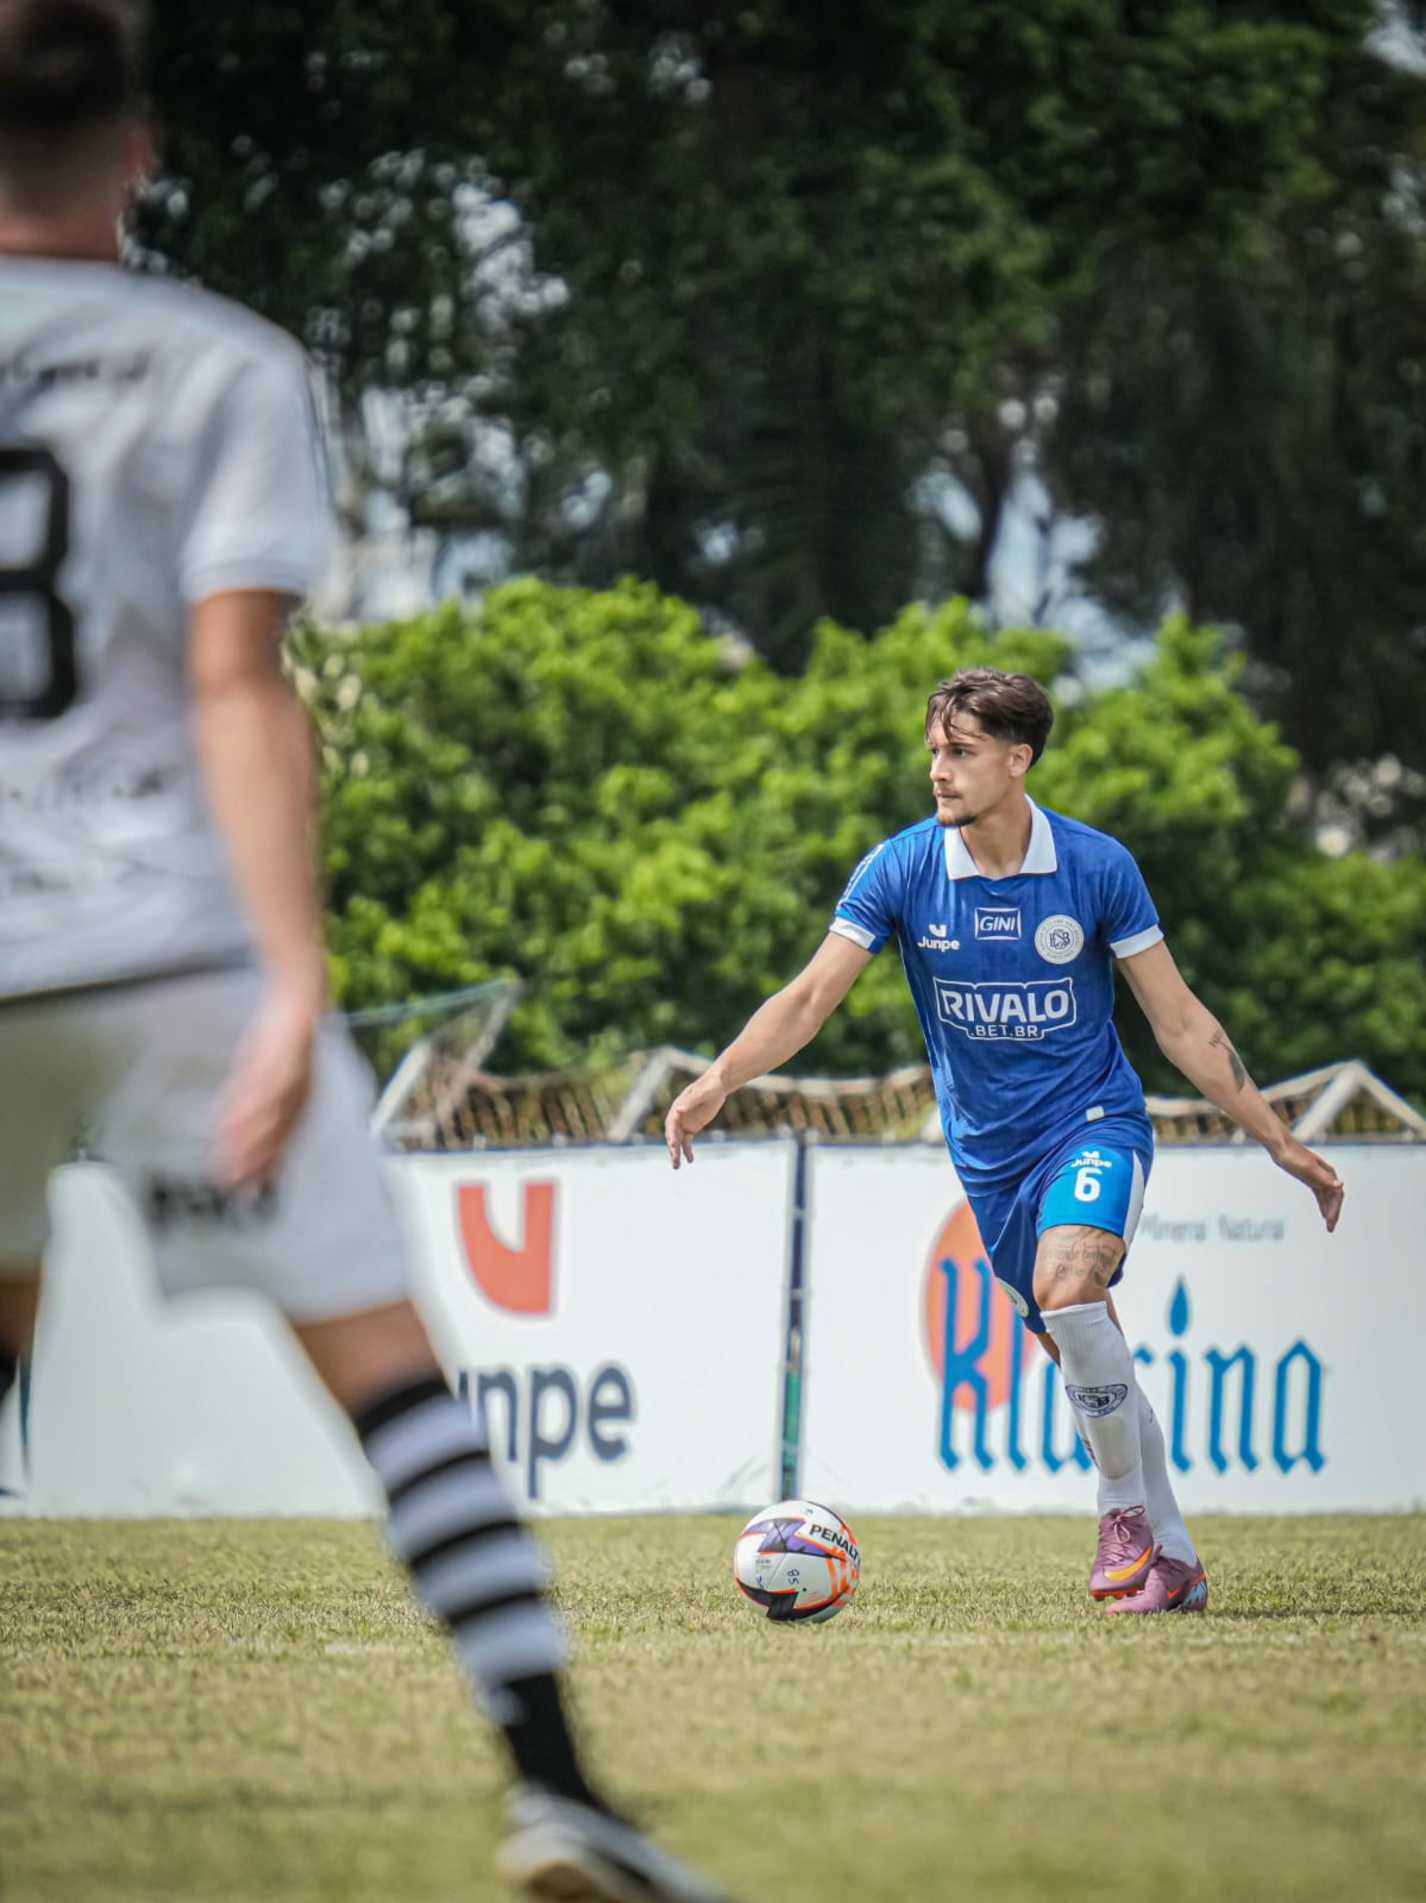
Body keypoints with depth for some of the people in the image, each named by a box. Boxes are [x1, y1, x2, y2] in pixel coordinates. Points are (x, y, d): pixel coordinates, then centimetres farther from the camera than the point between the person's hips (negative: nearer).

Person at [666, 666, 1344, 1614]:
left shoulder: (1097, 866, -11)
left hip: (1095, 1120, -3)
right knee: (1089, 1361, 7)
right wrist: (718, 1082, -26)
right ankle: (1172, 1563, 20)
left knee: (1066, 1288, -29)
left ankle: (1130, 1511, -12)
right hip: (991, 1150, 3)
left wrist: (1281, 1143, -4)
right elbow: (812, 996, -9)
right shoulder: (901, 869, -8)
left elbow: (1179, 1021, -4)